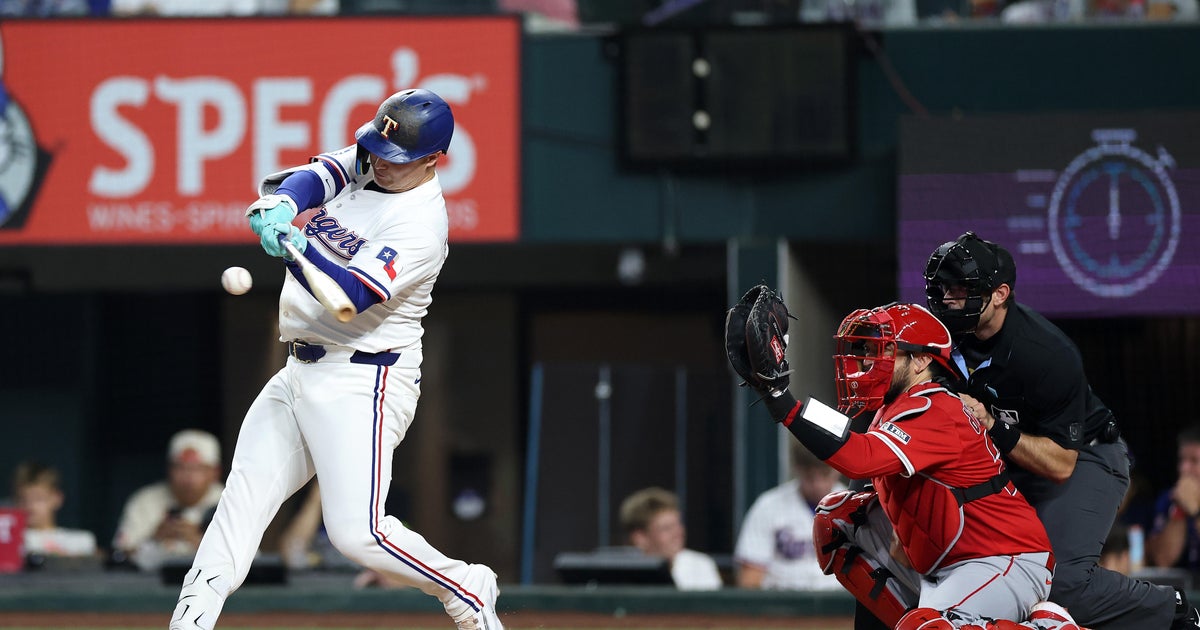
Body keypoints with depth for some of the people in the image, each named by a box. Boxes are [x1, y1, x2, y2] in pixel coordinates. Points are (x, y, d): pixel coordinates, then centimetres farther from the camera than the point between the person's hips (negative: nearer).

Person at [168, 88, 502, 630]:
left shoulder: (420, 224, -18)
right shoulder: (364, 163, 8)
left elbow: (351, 296, -27)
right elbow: (314, 177, -8)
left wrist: (297, 246, -42)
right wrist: (281, 204, -31)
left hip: (362, 382, -9)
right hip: (299, 375, 9)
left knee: (356, 533, -15)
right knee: (245, 490, 0)